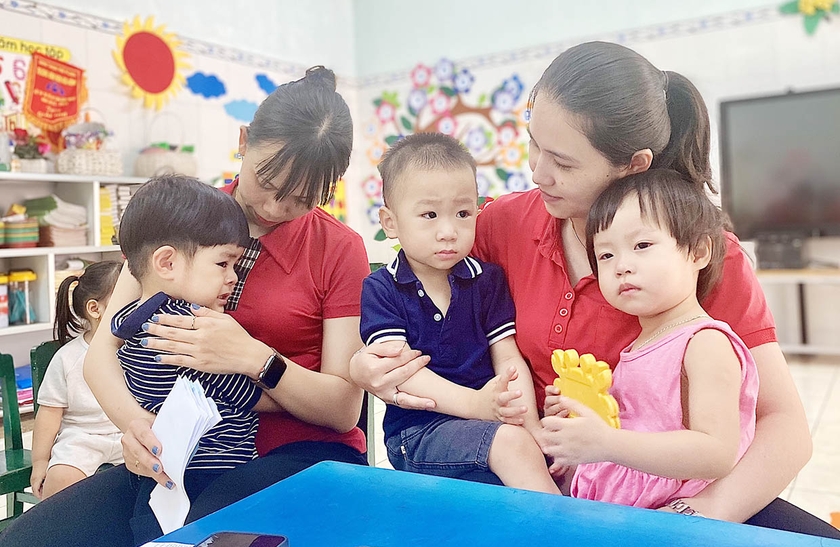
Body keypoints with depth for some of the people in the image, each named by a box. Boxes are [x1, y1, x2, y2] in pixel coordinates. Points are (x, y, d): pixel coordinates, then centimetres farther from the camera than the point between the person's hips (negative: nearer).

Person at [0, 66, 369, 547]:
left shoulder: (340, 250, -2)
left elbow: (345, 408, -6)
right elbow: (104, 348, 0)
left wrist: (255, 358, -23)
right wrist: (133, 419, -22)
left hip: (302, 454, -3)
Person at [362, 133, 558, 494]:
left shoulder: (488, 280, 9)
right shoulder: (380, 290, -1)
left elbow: (509, 358, 2)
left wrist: (530, 421, -16)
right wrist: (474, 403, -26)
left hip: (491, 419, 4)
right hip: (416, 431, -3)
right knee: (512, 444, -28)